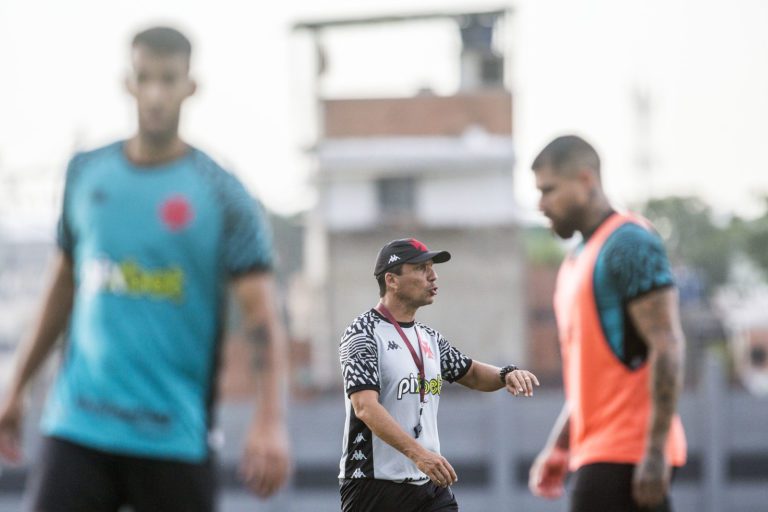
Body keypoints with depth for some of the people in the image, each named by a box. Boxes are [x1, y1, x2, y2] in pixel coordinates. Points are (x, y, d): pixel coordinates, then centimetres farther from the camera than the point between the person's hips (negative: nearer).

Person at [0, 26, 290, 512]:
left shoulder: (222, 195, -3)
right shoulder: (86, 173, 8)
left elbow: (261, 316, -9)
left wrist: (270, 421, -22)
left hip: (175, 435, -2)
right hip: (77, 427, 2)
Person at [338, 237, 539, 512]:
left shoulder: (429, 338, 13)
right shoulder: (363, 334, -11)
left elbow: (471, 374, 28)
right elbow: (365, 407, -23)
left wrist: (506, 375, 3)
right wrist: (418, 453, -35)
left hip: (431, 484, 7)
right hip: (375, 486, -7)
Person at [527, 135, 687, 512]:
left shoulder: (629, 245, -10)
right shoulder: (577, 260, 19)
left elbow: (667, 348, -17)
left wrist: (655, 451, -22)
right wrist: (558, 449, 23)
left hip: (625, 456, -9)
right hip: (596, 449, 9)